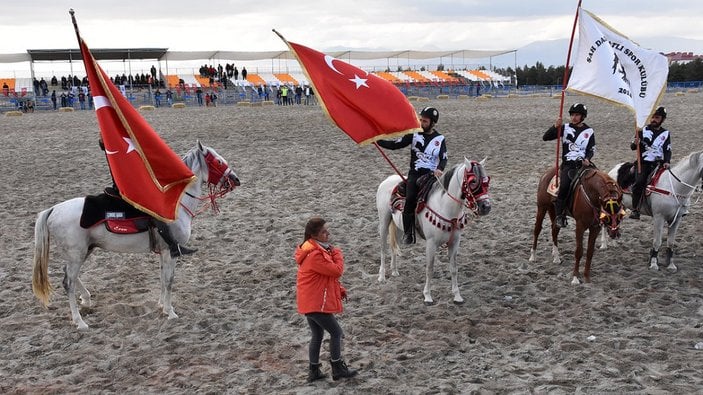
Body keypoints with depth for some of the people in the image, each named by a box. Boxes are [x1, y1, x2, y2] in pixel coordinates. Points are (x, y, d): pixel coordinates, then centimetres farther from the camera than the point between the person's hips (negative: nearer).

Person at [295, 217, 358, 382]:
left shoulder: (318, 248, 9)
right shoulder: (315, 255, -25)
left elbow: (328, 274, 19)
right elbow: (337, 270, -22)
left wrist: (339, 289, 11)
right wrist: (337, 253, -7)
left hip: (310, 301, 10)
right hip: (316, 303, -10)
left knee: (317, 335, 17)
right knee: (336, 333, 2)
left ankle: (314, 371, 24)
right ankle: (338, 369, 13)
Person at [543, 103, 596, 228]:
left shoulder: (589, 131, 11)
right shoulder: (565, 128, 8)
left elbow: (592, 149, 15)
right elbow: (545, 137, 2)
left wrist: (587, 159, -7)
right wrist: (555, 126, -12)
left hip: (583, 163, 2)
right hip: (568, 164, -2)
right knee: (565, 185, -27)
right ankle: (560, 215, -20)